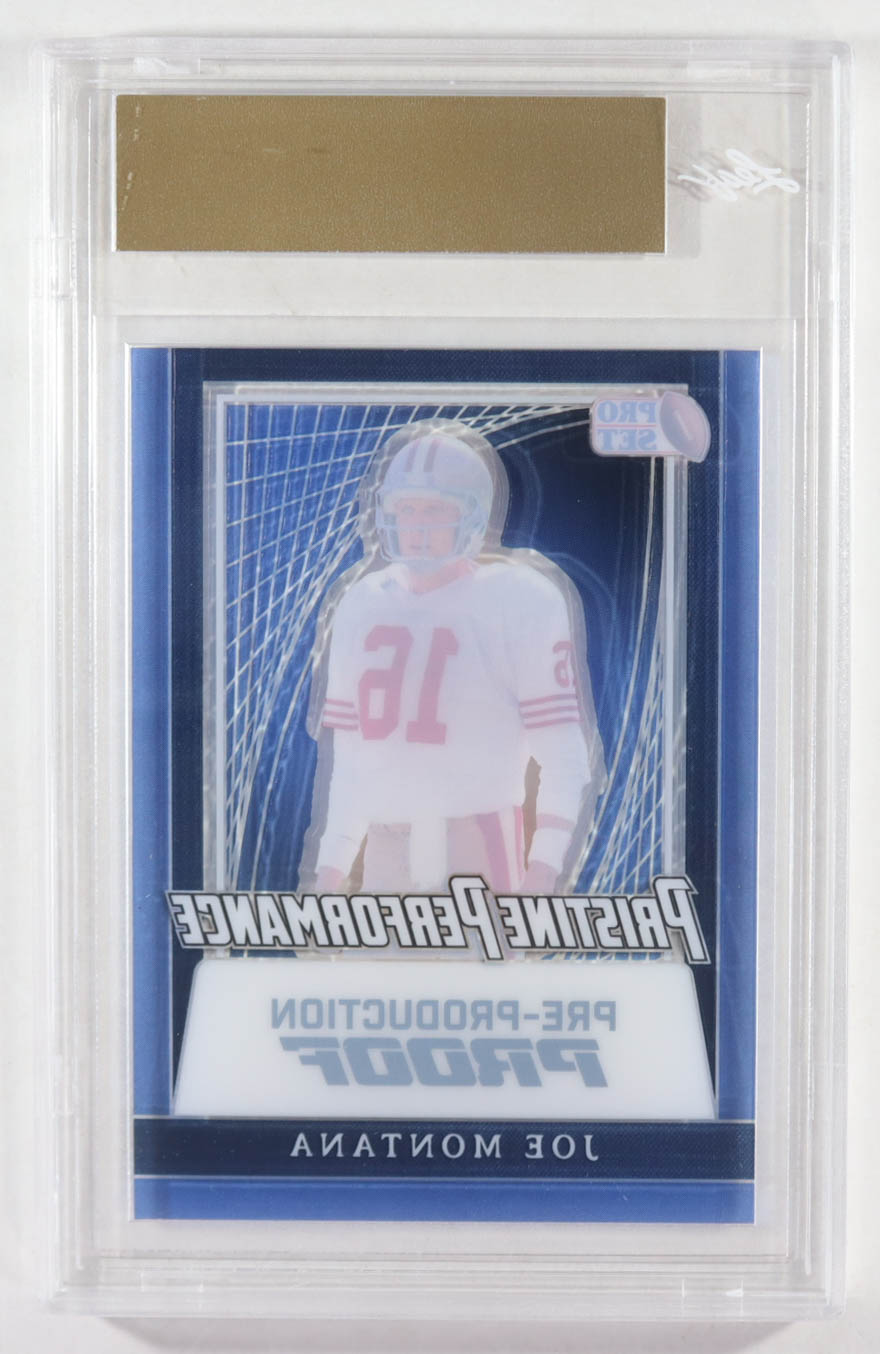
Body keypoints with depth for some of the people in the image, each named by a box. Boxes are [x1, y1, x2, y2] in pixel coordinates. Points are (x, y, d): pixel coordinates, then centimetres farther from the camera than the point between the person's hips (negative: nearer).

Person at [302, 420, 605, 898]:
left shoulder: (523, 601, -5)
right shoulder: (361, 607, 13)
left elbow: (563, 754, -8)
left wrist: (544, 869, -15)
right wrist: (331, 865, 15)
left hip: (480, 858, -5)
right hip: (384, 859, 6)